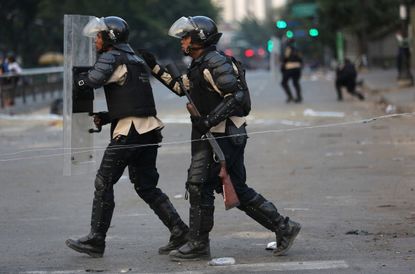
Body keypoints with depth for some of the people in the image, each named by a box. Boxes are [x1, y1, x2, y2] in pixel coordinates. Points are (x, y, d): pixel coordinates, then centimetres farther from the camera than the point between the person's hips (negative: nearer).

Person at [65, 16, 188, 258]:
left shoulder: (112, 58, -5)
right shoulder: (137, 61, 23)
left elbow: (91, 80, -22)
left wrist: (78, 79, 1)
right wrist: (105, 118, 14)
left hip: (129, 131, -9)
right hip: (149, 129, 9)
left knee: (104, 183, 0)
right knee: (146, 187, 13)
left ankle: (96, 240, 2)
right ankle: (179, 230, 5)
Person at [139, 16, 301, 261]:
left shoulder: (214, 63, -14)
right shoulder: (200, 65, 17)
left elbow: (236, 97, -21)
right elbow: (181, 88, 30)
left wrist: (209, 120, -24)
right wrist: (155, 67, 26)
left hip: (221, 137, -10)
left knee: (199, 185, -4)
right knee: (237, 189, 10)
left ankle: (198, 245, 2)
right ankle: (283, 227, 12)